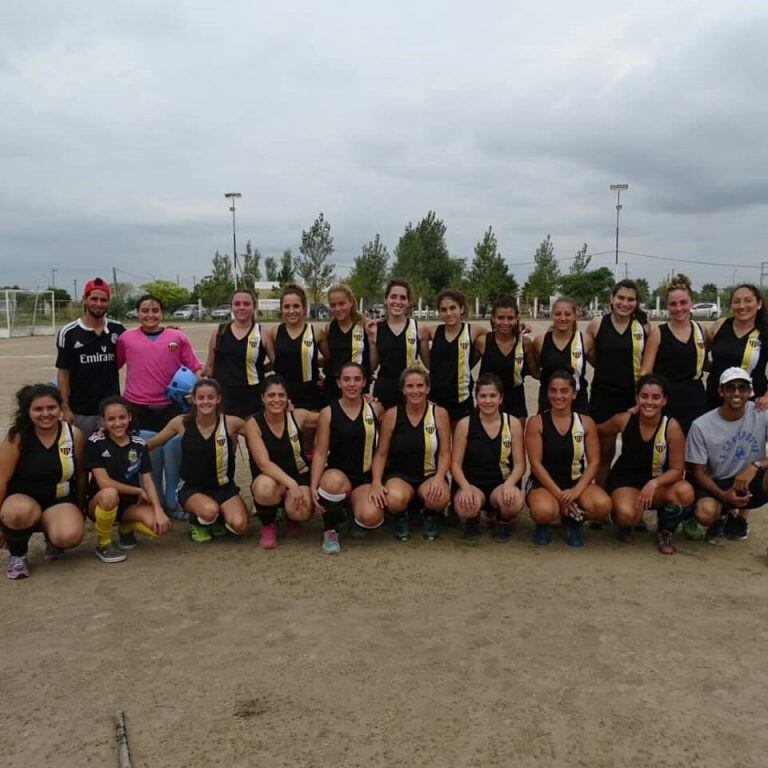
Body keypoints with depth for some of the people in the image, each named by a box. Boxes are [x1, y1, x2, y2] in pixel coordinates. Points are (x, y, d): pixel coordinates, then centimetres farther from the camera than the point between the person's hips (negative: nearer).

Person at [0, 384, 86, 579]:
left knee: (70, 536, -30)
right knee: (20, 513, -39)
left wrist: (79, 511, 14)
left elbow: (80, 474, 6)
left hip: (60, 501, 1)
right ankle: (16, 554, -3)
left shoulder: (74, 434, -5)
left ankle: (52, 537, 12)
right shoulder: (17, 437, -10)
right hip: (22, 499, -1)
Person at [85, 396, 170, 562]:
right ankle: (103, 543, -11)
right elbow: (103, 482, -17)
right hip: (100, 504, -3)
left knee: (159, 526, -24)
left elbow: (148, 480, -4)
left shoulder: (139, 443, 0)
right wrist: (138, 491, -11)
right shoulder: (95, 442, -10)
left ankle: (126, 528, 12)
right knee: (109, 494, -39)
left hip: (131, 504, 3)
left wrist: (158, 510, -19)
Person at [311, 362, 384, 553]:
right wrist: (314, 486, -16)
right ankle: (330, 530, -7)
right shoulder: (328, 413, -1)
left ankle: (355, 505, 13)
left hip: (366, 477, 1)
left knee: (371, 517, -28)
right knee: (333, 483, -39)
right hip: (337, 473, -1)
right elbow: (320, 453, -4)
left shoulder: (375, 409, 3)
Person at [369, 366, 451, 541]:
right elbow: (381, 454, 2)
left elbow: (445, 454, -1)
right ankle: (400, 518, 5)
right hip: (399, 475, 0)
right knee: (395, 499, -36)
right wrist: (376, 482, -14)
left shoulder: (439, 414, -1)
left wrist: (439, 478, -20)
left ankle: (431, 516, 6)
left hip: (429, 475, 1)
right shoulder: (392, 415, -1)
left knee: (440, 497, -35)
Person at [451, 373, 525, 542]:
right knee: (466, 506, -36)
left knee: (516, 500, -34)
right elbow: (455, 463, -2)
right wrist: (465, 487, -21)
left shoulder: (513, 424, 1)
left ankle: (503, 522, 6)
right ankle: (472, 521, 7)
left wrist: (509, 484, -20)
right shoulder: (464, 424, -2)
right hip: (471, 483, -1)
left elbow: (520, 463, 0)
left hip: (501, 485, 1)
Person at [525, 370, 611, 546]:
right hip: (544, 483, -2)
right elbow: (536, 464, -8)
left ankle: (573, 521, 8)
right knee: (544, 511, -37)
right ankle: (544, 525, 6)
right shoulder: (536, 423, -3)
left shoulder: (586, 423, 4)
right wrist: (558, 494, -17)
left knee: (602, 505, -29)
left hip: (578, 481, 3)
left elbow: (594, 462, -1)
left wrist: (577, 490, -17)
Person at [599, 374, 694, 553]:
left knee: (685, 492, -31)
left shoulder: (672, 427, -16)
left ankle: (665, 531, 2)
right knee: (627, 515, -34)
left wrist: (653, 484, -30)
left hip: (658, 484, 1)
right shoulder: (624, 420, -13)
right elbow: (597, 432, 7)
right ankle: (624, 525, 10)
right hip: (624, 480, -1)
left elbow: (677, 469, -14)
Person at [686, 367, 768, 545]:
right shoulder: (701, 425, -12)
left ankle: (740, 515, 1)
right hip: (716, 484, -2)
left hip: (751, 482, 2)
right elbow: (699, 472, -7)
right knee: (705, 513, -34)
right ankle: (721, 516, 10)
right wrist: (723, 495, -22)